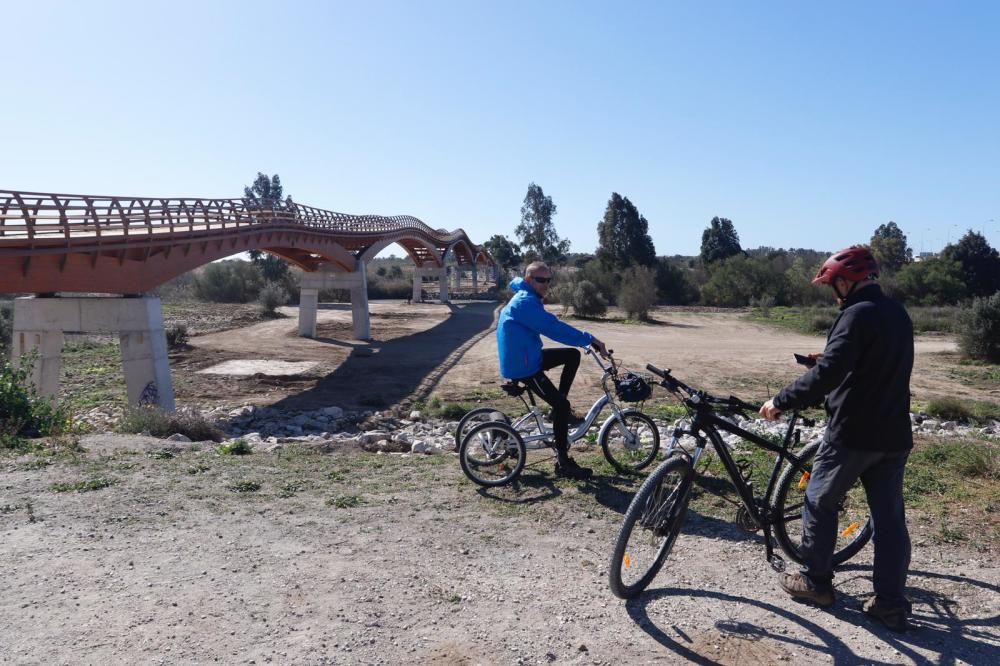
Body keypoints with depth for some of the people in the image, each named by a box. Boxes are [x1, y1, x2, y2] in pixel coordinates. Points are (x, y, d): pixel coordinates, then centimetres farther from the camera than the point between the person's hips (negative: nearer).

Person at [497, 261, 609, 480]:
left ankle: (560, 412, 14)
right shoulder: (526, 303, -22)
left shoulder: (528, 299, 11)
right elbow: (555, 328, -27)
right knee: (561, 404, -12)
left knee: (573, 355, 11)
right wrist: (590, 340, -26)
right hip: (522, 366, -9)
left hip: (528, 358, 9)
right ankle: (563, 463, -5)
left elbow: (552, 325, 18)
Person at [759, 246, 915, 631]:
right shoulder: (898, 314, 11)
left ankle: (816, 583, 20)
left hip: (853, 433, -8)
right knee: (889, 516, 10)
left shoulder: (857, 314, -17)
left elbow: (827, 373, -27)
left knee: (820, 502, 10)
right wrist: (831, 362, 29)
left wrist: (781, 402, -19)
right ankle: (891, 603, 15)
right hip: (894, 436, 8)